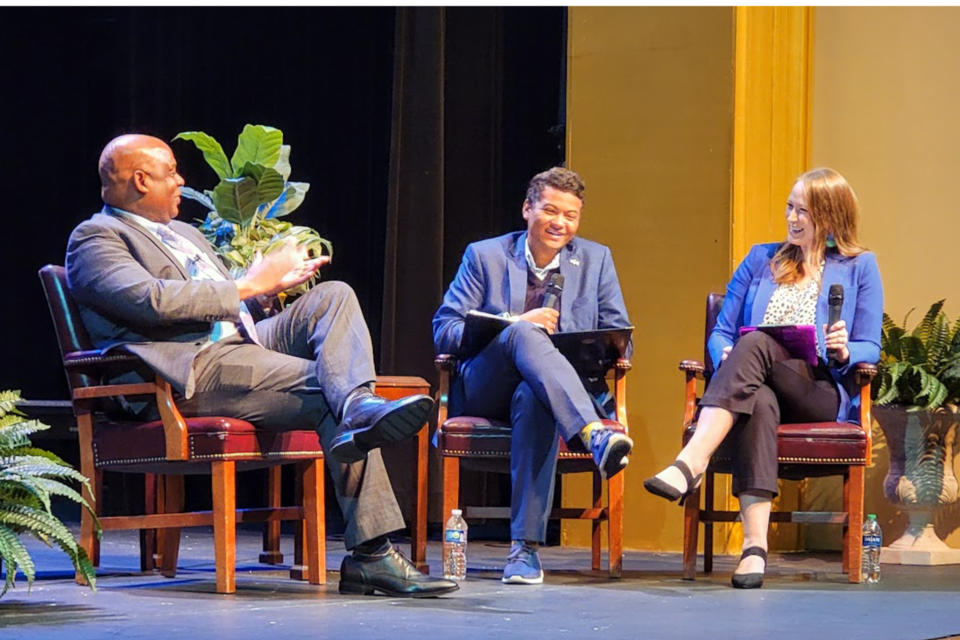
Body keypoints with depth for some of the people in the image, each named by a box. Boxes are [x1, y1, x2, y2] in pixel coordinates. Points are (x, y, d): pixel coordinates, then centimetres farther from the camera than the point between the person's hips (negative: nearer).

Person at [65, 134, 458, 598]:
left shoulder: (184, 233, 32)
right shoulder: (95, 239, 1)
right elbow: (152, 300, -17)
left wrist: (273, 281, 17)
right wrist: (249, 286, -10)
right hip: (190, 371, -9)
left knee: (333, 296, -14)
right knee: (330, 391, -26)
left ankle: (361, 405, -40)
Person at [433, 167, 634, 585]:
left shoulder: (596, 261, 17)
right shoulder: (485, 256, 12)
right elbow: (444, 330, 3)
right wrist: (514, 328, -13)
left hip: (544, 393, 1)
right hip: (486, 390, -1)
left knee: (533, 400, -39)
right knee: (525, 334, -35)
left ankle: (526, 547, -41)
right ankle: (594, 435, -58)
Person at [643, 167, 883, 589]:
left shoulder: (859, 268, 15)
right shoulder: (761, 260, 24)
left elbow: (870, 349, 9)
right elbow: (721, 332, 18)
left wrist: (844, 352, -14)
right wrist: (728, 358, -5)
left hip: (822, 394, -2)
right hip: (757, 389, 2)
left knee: (755, 344, -34)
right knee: (759, 402, -39)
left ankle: (691, 463, -50)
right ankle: (755, 543, -54)